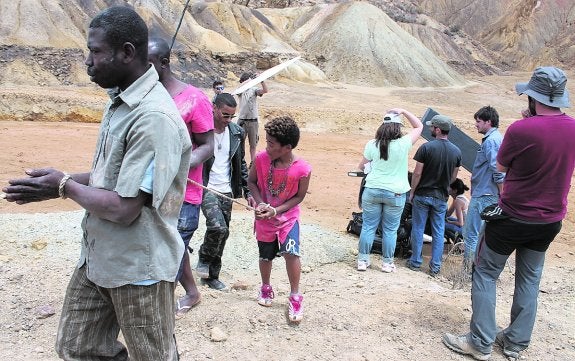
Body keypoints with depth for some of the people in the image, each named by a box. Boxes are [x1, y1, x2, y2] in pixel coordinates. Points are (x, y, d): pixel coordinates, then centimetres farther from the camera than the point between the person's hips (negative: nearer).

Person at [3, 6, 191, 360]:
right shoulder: (119, 101, 5)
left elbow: (123, 209, -26)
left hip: (138, 269, -9)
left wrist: (65, 186, -10)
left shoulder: (154, 118, -26)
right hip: (97, 258, 9)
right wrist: (57, 184, 1)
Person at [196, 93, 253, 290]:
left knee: (222, 234, 10)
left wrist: (248, 192, 7)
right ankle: (204, 257, 8)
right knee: (218, 227, -23)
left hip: (227, 191, 5)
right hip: (206, 189, -5)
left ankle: (212, 275, 28)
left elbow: (241, 164, 12)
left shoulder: (237, 133, 4)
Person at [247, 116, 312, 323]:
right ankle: (266, 288, 45)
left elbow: (299, 196, -10)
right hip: (264, 218, 2)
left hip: (288, 217, -2)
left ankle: (295, 297, 2)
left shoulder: (302, 169, -23)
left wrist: (277, 210, -20)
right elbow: (251, 182, -3)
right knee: (266, 256, 16)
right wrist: (260, 203, -18)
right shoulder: (261, 159, -18)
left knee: (291, 252, -20)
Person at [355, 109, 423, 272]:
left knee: (368, 227, 10)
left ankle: (362, 260, 18)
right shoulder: (403, 144, -11)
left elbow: (361, 166, 8)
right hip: (395, 193, -1)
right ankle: (387, 263, 21)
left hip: (372, 190, 2)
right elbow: (419, 126, 5)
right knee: (390, 230, 10)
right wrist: (404, 112, 2)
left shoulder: (372, 144, -4)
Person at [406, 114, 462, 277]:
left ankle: (415, 262, 18)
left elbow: (417, 173, -14)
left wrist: (412, 191, -3)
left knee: (418, 229, 9)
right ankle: (435, 267, 15)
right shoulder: (456, 151, -1)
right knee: (438, 232, 10)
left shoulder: (426, 147, -14)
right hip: (441, 197, 3)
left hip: (422, 195, -3)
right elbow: (454, 176, 7)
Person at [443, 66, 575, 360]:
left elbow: (501, 166, -5)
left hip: (513, 217, -6)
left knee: (485, 273, 8)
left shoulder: (521, 129, -22)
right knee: (529, 279, 17)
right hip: (551, 220, 6)